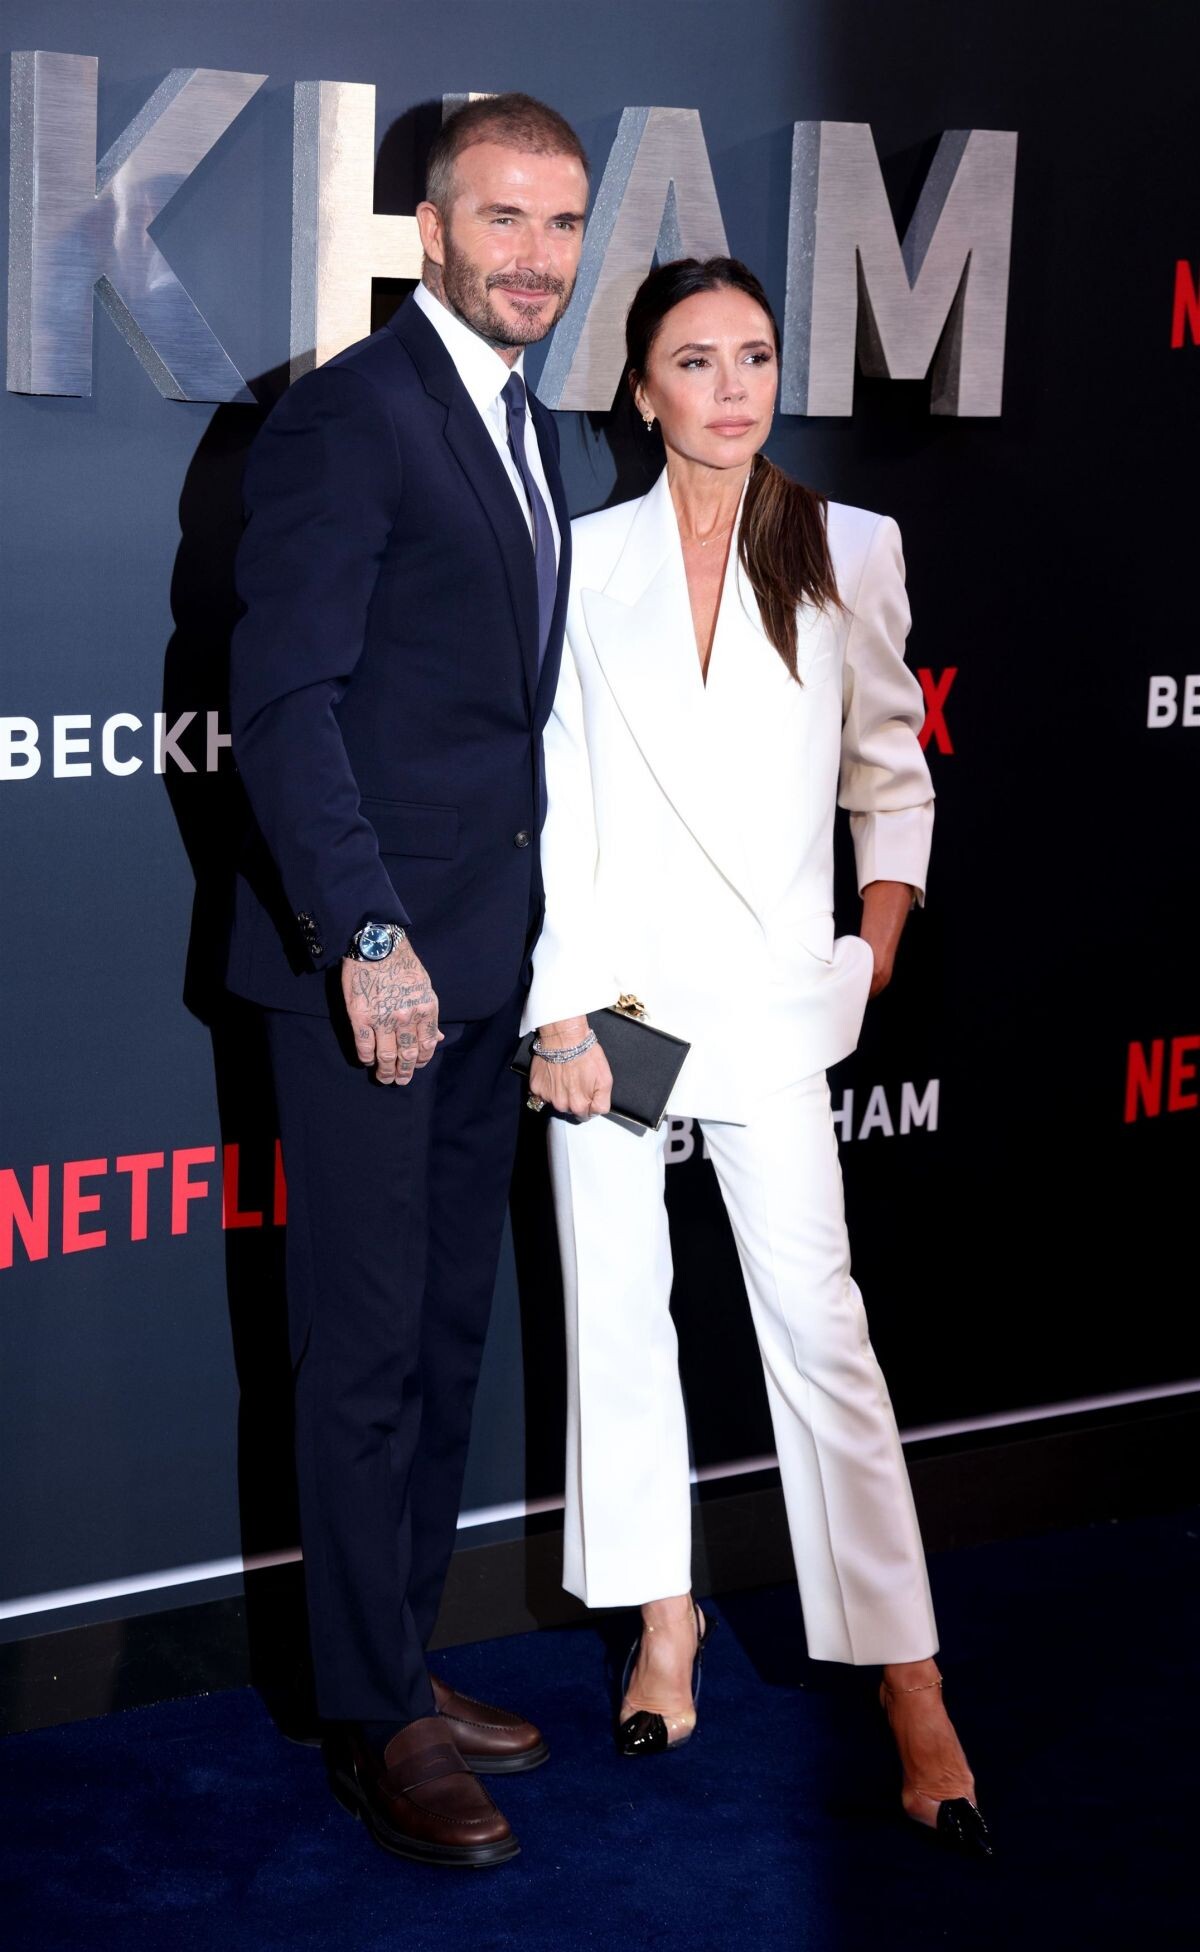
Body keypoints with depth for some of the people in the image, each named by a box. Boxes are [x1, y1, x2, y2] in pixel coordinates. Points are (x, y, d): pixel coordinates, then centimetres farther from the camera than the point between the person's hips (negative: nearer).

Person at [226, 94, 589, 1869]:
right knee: (369, 1356, 0)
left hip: (485, 967, 8)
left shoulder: (534, 440, 16)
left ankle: (407, 1663, 27)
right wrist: (368, 937, -23)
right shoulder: (347, 417, -11)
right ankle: (376, 1724, 11)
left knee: (448, 1337, 14)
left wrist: (531, 930, 16)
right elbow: (286, 700, -17)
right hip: (368, 966, -8)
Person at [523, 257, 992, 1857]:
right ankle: (665, 1614, 22)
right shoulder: (585, 560, 3)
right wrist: (561, 1004, -6)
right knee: (618, 1302, 6)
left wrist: (881, 941, 4)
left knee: (818, 1323, -7)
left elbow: (893, 769, 13)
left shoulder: (849, 553, 4)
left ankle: (911, 1688, -3)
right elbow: (554, 799, 1)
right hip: (612, 981, 1)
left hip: (769, 991, -1)